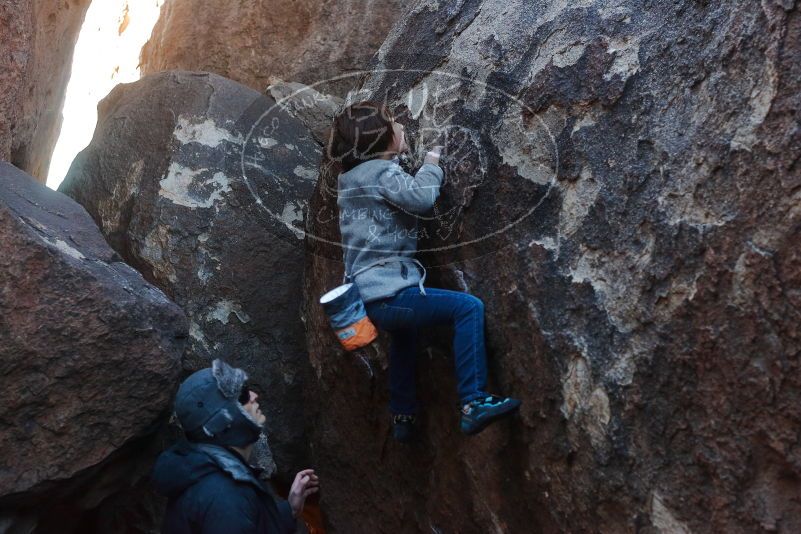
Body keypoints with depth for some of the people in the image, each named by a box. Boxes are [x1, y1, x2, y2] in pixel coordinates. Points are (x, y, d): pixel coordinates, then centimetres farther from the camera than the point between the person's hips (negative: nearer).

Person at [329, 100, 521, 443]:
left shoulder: (349, 176, 15)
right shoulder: (381, 171, -11)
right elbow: (420, 198, -26)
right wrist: (431, 164, -8)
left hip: (366, 295, 10)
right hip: (388, 295, -10)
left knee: (405, 333, 37)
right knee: (468, 307, -13)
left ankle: (403, 417, 46)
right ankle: (474, 405, -16)